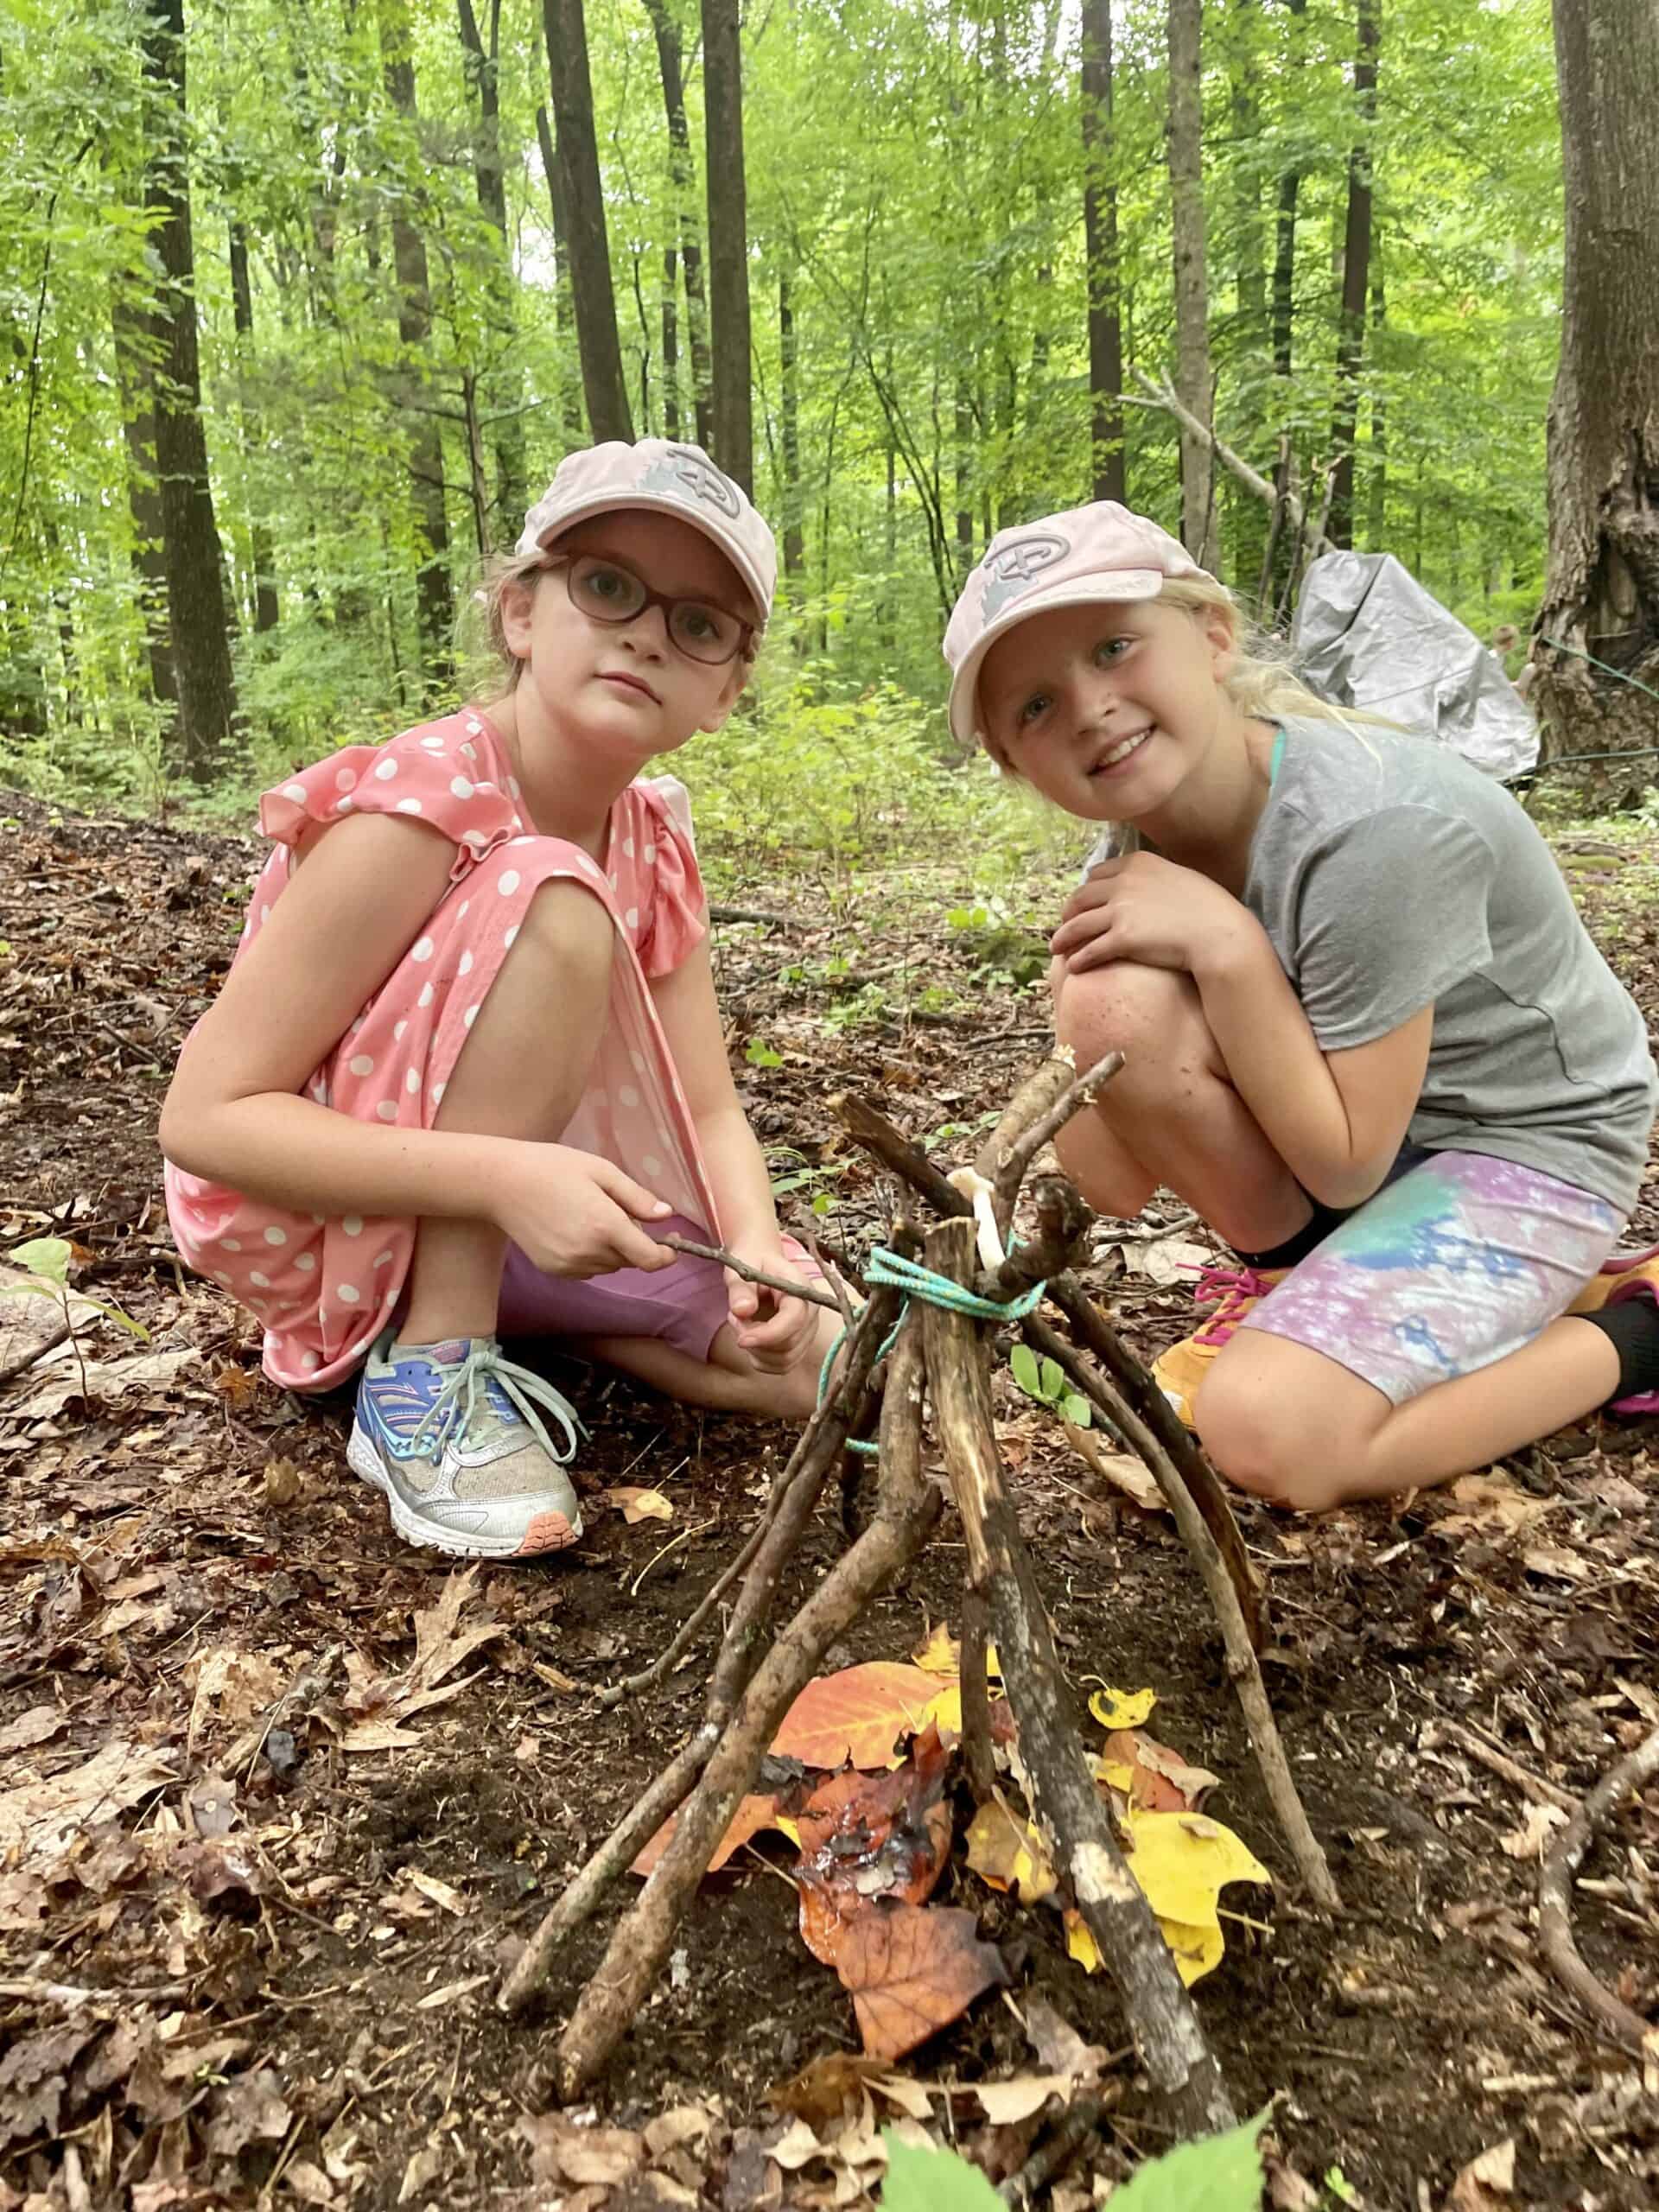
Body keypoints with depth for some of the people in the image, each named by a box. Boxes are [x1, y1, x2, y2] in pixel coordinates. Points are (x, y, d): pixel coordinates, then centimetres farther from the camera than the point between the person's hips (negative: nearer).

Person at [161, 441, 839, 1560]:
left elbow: (709, 1110, -4)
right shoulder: (416, 812, -24)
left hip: (497, 1216, 7)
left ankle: (490, 1312, 11)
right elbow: (205, 1117, -25)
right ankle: (425, 1372, -21)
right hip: (318, 1221, -6)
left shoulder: (654, 842, -3)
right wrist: (507, 1178, -37)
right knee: (551, 900, -30)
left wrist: (754, 1246, -26)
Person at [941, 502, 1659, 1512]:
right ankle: (1296, 1277, 0)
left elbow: (1344, 1166, -24)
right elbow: (1118, 1187, -11)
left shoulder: (1374, 828, -31)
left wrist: (1223, 943, -30)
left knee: (1268, 1434, -24)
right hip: (1344, 1113, 6)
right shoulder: (1141, 843, -10)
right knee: (1112, 1004, -22)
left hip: (1528, 1143, -5)